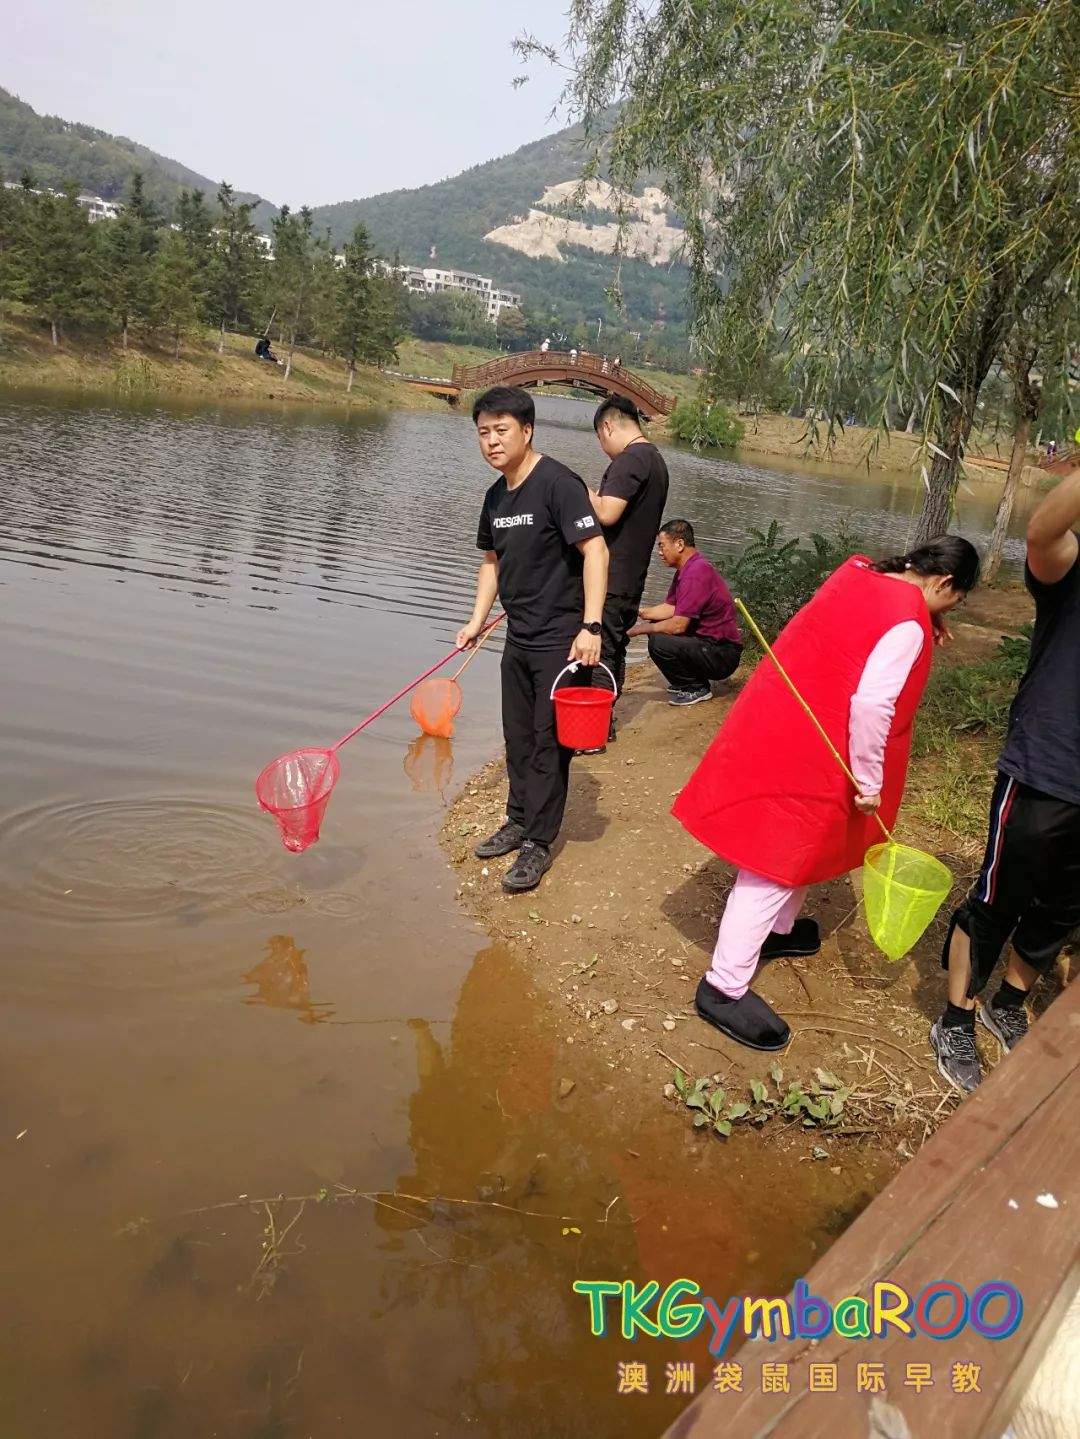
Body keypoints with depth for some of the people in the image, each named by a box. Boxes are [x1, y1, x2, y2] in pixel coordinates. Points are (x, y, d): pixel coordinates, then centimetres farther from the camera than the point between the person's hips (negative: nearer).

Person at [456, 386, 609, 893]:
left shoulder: (557, 483, -16)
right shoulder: (495, 496, 9)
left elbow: (595, 552, -21)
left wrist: (590, 627, -26)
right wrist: (477, 621, 14)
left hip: (560, 639, -8)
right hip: (518, 638, 8)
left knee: (550, 742, -1)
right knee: (518, 738, 17)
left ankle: (539, 842, 8)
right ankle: (519, 821, 32)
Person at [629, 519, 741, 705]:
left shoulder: (696, 573, -22)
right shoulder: (687, 568, 11)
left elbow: (678, 625, -24)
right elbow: (670, 608, 13)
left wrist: (639, 629, -14)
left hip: (722, 656, -11)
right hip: (708, 642, 11)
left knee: (659, 643, -27)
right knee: (656, 626, 15)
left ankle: (696, 689, -5)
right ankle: (685, 683, 17)